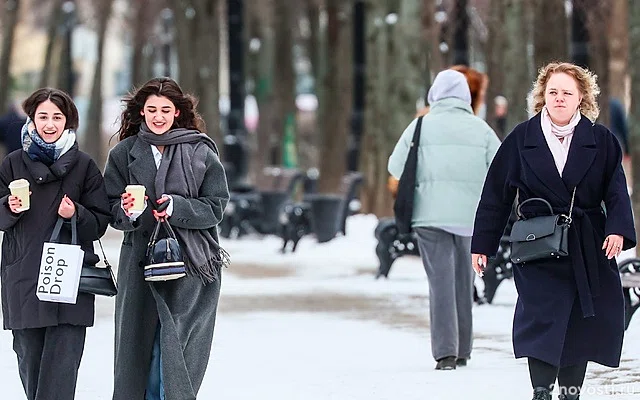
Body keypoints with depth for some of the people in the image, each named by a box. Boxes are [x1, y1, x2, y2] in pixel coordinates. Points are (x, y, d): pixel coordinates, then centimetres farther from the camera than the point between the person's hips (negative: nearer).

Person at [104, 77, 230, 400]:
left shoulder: (201, 152, 4)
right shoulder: (124, 153, 9)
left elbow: (215, 206, 2)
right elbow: (111, 208, 9)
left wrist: (177, 207, -14)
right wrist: (126, 210, -14)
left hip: (190, 263, -2)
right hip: (140, 261, 2)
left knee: (177, 346, -8)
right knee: (137, 343, 1)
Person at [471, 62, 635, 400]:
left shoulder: (601, 140, 5)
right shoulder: (521, 140, 3)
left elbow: (616, 191, 3)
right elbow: (496, 194, 6)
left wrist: (618, 230, -15)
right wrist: (482, 244, 5)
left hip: (587, 246, 2)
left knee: (581, 323, 5)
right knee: (542, 318, -12)